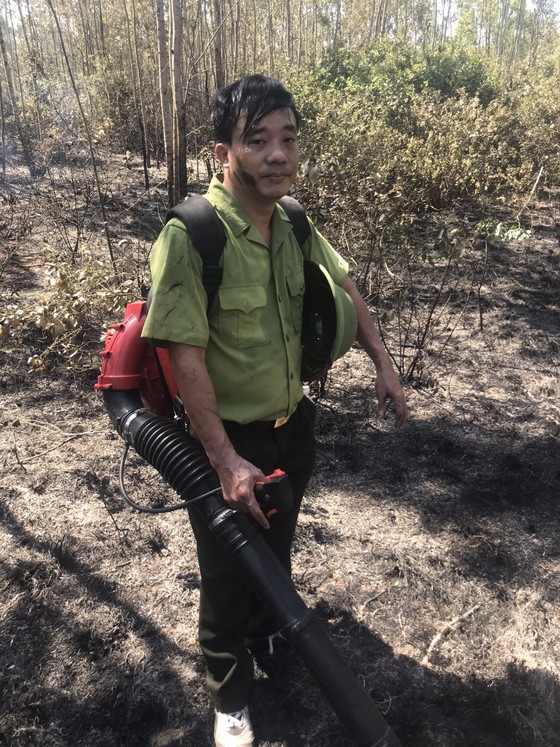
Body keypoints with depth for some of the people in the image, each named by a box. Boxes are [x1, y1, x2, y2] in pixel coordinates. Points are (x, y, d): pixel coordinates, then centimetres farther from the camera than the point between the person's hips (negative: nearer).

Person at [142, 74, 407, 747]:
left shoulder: (294, 225, -5)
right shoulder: (189, 236, -25)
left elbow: (342, 286, 10)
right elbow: (185, 355, -26)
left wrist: (382, 364, 7)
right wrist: (225, 461, -26)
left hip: (293, 425, 6)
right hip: (228, 439, -6)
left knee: (278, 545, 29)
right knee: (228, 572, 13)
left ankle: (271, 629, 61)